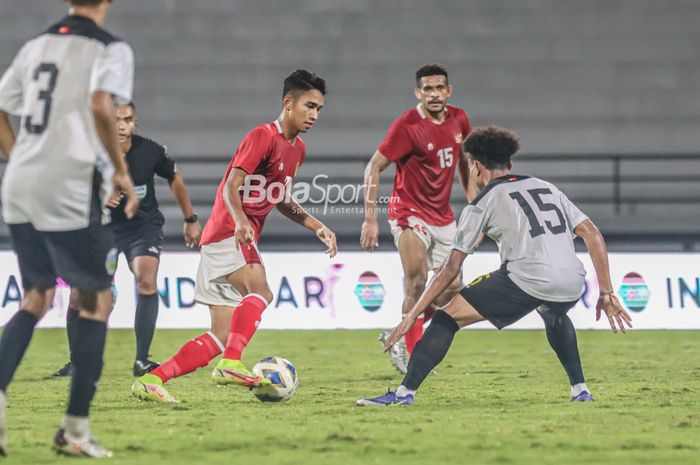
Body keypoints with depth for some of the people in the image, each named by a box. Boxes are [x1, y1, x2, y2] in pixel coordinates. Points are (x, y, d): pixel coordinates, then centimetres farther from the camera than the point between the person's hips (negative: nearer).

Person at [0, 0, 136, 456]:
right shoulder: (112, 50, -4)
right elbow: (101, 104, -22)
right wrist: (121, 170, -12)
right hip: (72, 190, -6)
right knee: (96, 300, 6)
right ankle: (76, 428, 4)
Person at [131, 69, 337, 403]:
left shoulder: (297, 149, 16)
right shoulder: (263, 137, -12)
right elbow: (232, 186, -22)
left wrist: (315, 226, 20)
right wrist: (240, 221, -39)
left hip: (244, 240, 9)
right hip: (227, 235, -9)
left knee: (222, 337, 3)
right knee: (259, 291, -34)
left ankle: (151, 380, 2)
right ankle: (230, 364, -41)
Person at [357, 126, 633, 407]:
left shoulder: (483, 203, 12)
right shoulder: (546, 188, 26)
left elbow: (451, 268, 7)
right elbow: (592, 234, 18)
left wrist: (412, 316, 11)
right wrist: (607, 294, 19)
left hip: (526, 279, -6)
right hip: (571, 285, 6)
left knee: (447, 318, 2)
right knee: (554, 315, 41)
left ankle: (404, 392, -10)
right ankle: (580, 390, 35)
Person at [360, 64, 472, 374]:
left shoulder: (458, 120, 1)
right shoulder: (407, 126, -17)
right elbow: (374, 167, -16)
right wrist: (370, 219, -22)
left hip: (443, 216, 7)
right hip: (409, 214, -7)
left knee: (452, 285, 7)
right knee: (417, 282, -21)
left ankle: (400, 337, 24)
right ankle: (411, 353, -11)